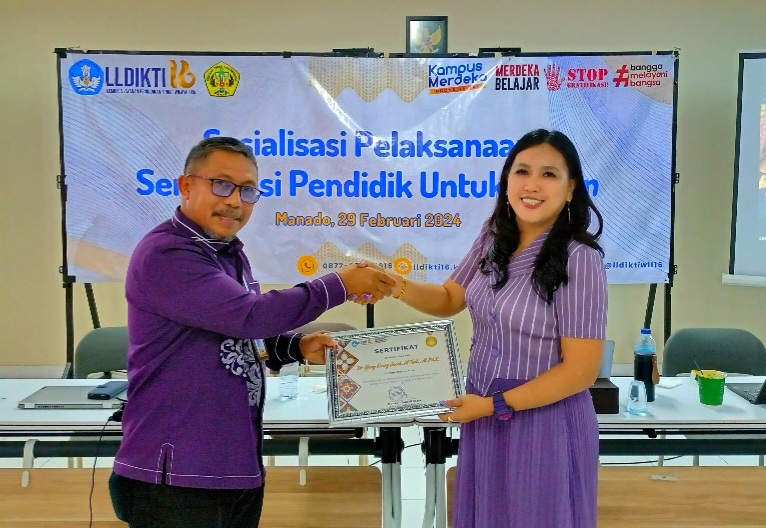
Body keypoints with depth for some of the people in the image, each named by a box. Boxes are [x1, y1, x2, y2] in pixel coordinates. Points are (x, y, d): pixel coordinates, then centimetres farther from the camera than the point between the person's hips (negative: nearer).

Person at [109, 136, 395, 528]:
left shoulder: (229, 253, 11)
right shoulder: (164, 255, -18)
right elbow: (250, 316, -27)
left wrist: (298, 347, 1)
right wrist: (340, 286, -17)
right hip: (176, 477, -8)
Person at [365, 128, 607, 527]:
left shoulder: (579, 259, -20)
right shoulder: (495, 237, 0)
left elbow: (581, 370, -18)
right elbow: (450, 298, 12)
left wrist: (495, 405, -16)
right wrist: (399, 287, -7)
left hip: (543, 422, -6)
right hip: (485, 414, 6)